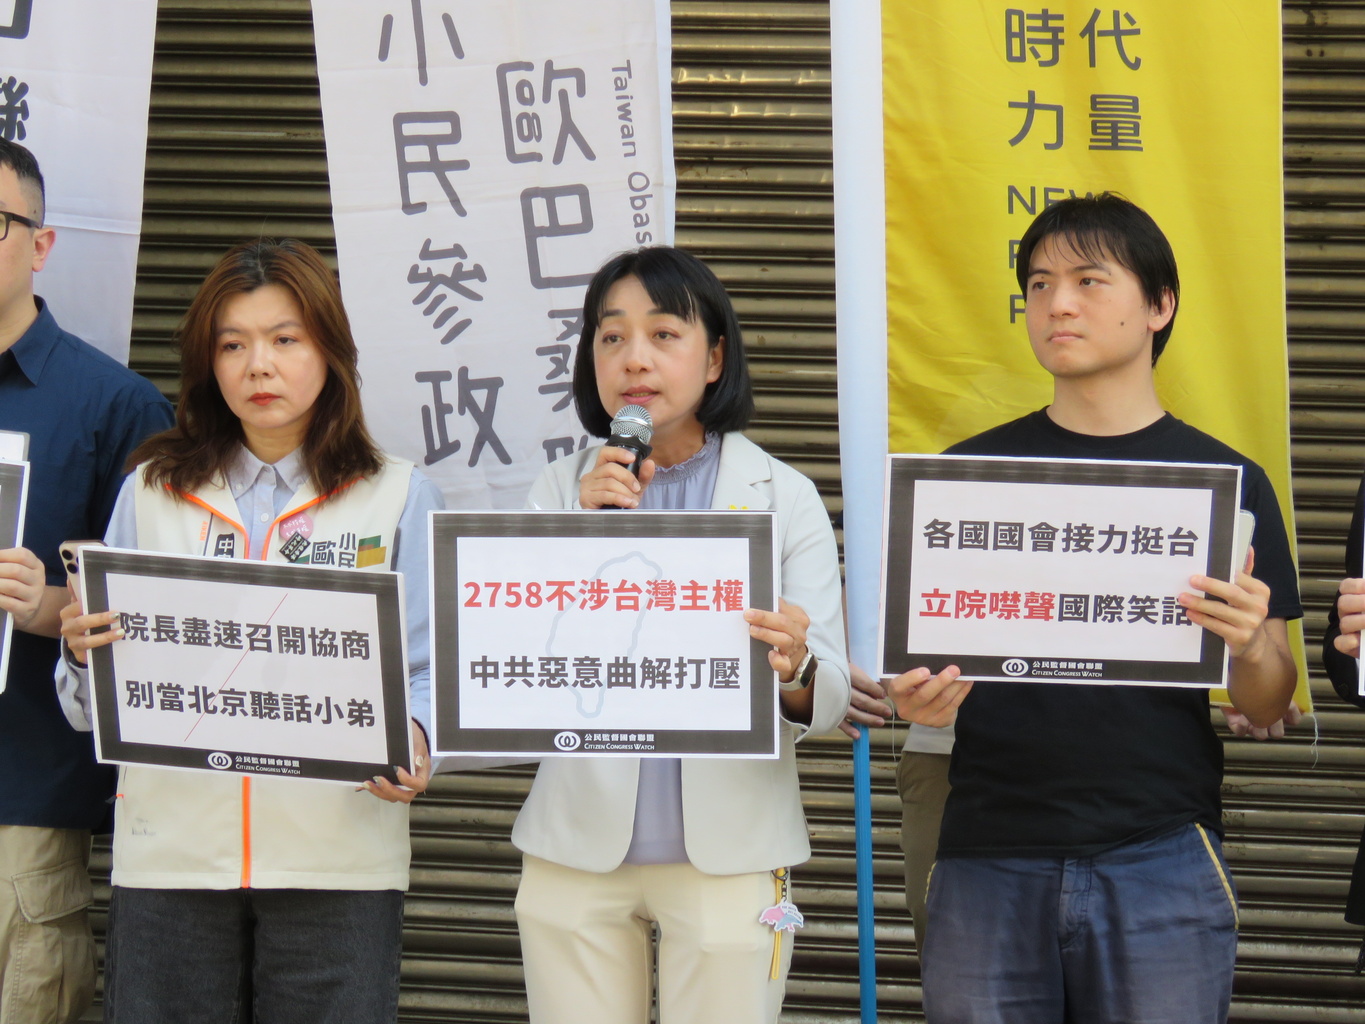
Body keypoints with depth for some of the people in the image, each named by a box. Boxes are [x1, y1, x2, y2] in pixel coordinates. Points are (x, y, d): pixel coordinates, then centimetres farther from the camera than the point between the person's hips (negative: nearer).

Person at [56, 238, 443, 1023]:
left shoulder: (399, 498, 8)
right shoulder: (151, 493, 13)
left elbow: (430, 668, 2)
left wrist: (412, 744, -18)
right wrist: (84, 649, -11)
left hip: (337, 857, -1)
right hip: (171, 849, 2)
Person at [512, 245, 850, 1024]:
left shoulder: (784, 497, 4)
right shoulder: (564, 490, 7)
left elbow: (830, 695, -4)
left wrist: (795, 672, -27)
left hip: (729, 850, -1)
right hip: (578, 847, 1)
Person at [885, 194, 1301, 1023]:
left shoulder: (1224, 480, 5)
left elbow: (1267, 710, 5)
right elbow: (919, 648, 11)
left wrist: (1251, 646, -16)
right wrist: (919, 698, -11)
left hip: (1160, 860, -1)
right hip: (989, 855, 1)